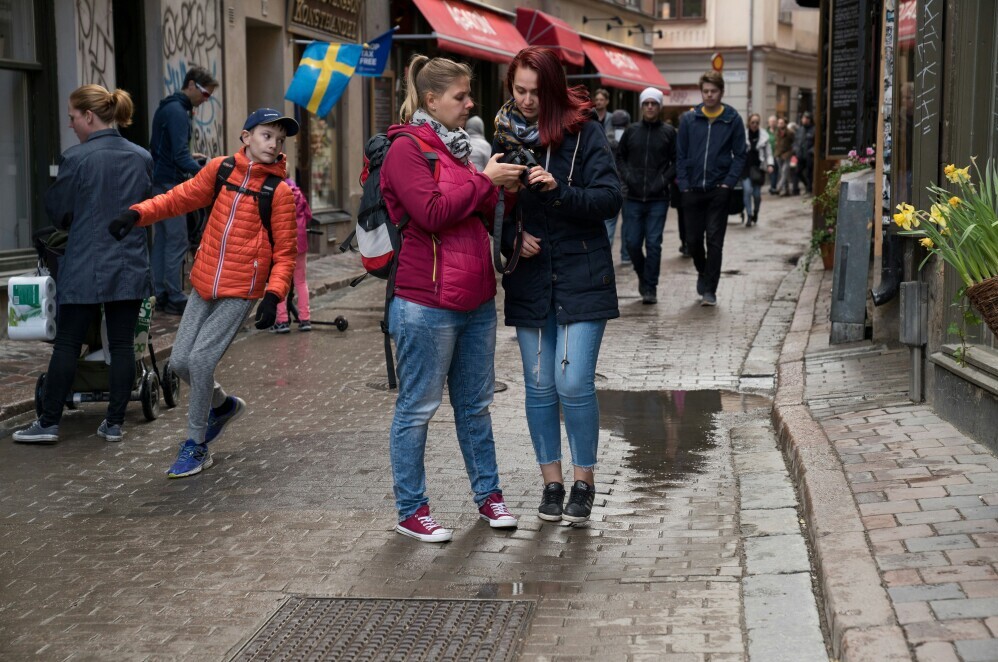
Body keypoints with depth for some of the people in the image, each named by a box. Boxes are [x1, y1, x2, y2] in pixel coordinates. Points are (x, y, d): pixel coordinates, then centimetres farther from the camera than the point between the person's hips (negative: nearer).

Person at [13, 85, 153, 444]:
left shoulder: (77, 158, -11)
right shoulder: (142, 158, 2)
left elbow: (56, 209, -1)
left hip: (85, 266, -4)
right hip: (130, 266, 4)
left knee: (67, 344, 4)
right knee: (122, 344, 6)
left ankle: (48, 423, 10)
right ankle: (115, 422, 10)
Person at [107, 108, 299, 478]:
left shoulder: (279, 191, -7)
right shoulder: (221, 169, 3)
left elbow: (285, 252, -6)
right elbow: (181, 197, 11)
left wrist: (274, 295, -18)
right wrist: (138, 213, -4)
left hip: (240, 292, -5)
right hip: (204, 284, 5)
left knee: (200, 360, -14)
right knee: (180, 361, 6)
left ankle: (196, 448, 3)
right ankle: (223, 406, 36)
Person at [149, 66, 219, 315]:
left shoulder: (167, 108, 16)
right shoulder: (177, 112, -15)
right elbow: (180, 156, -23)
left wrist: (188, 157, 22)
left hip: (159, 182, 10)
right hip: (171, 183, -10)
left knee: (162, 239, 11)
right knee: (177, 241, -6)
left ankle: (161, 295, 14)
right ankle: (175, 299, -4)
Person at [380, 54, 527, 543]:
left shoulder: (456, 146, 17)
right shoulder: (406, 148, -9)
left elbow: (483, 213, 27)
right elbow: (433, 213, -21)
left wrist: (502, 190, 7)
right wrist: (484, 180, -14)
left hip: (476, 299, 8)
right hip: (427, 304, -8)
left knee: (475, 404, 16)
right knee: (418, 407, 2)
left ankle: (488, 494, 28)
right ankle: (410, 511, 12)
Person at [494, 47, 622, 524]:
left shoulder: (583, 131, -5)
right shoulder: (503, 135, 6)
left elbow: (610, 198, -10)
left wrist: (560, 191, -24)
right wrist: (512, 238, -6)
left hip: (581, 276, -4)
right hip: (528, 279, 4)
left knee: (574, 383, -8)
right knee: (538, 386, 7)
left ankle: (584, 480, 9)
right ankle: (551, 481, 20)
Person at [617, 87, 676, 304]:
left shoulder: (669, 132, 2)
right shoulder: (631, 131, 7)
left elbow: (676, 161, 3)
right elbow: (620, 157, 14)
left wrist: (664, 180, -9)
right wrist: (627, 176, -1)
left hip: (658, 199, -2)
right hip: (633, 198, 2)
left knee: (653, 243, -3)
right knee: (632, 243, 4)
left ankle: (650, 288, 6)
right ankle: (643, 276, 29)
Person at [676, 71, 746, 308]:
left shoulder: (732, 120, 0)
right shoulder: (689, 119, 4)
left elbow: (740, 155, 2)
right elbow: (681, 155, 6)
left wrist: (728, 183, -9)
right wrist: (684, 184, -3)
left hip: (719, 190, -2)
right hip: (693, 190, 2)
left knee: (714, 241, -4)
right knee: (693, 239, 8)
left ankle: (709, 290, 2)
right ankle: (703, 273, 36)